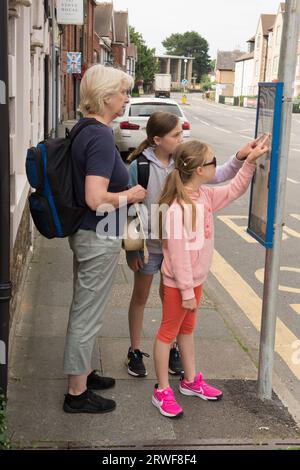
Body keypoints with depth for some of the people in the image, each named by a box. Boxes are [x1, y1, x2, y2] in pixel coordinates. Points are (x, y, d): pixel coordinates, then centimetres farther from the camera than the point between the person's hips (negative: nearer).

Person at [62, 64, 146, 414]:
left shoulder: (84, 131, 7)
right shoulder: (101, 137, -23)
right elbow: (96, 199, -29)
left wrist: (123, 184, 13)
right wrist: (130, 196, -13)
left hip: (86, 234, 10)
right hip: (99, 238, -10)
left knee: (84, 309, 21)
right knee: (87, 314, 3)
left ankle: (82, 372, 39)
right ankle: (77, 393, 18)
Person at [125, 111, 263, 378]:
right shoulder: (139, 166, -17)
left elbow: (216, 175, -7)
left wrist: (241, 157, -24)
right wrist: (132, 249, -10)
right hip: (147, 245, -3)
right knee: (141, 297, 14)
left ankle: (172, 349, 32)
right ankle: (135, 352, 29)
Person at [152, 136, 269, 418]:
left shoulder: (205, 195, -2)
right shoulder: (178, 208, -28)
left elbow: (234, 191, 14)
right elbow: (178, 254, -26)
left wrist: (250, 161, 3)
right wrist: (187, 291, -22)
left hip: (196, 279, 9)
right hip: (179, 283, -9)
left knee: (187, 329, 22)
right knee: (169, 332, 7)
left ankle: (191, 381, 39)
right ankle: (162, 392, 22)